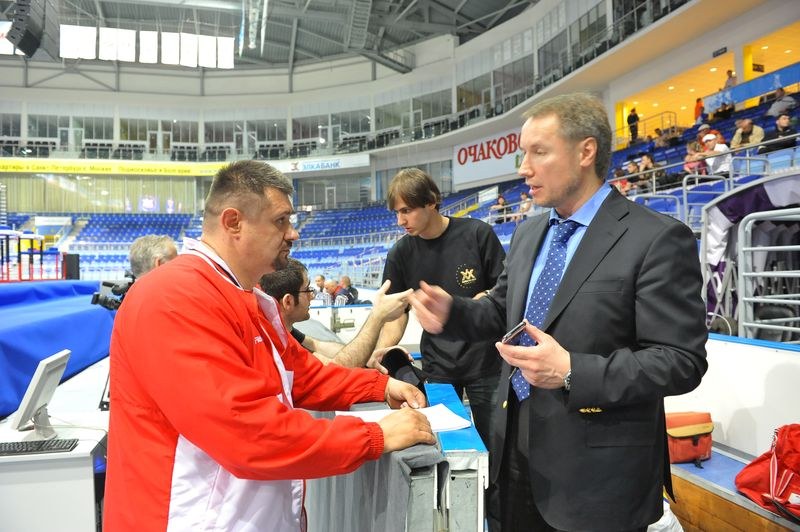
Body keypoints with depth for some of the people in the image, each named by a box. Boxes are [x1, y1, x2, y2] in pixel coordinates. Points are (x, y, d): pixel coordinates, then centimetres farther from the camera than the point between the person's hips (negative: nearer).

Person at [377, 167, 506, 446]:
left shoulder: (477, 234, -10)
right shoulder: (400, 253, -3)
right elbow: (397, 312, 0)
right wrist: (381, 353, -16)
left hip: (484, 358, -2)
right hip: (436, 364, 2)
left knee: (493, 441, 10)